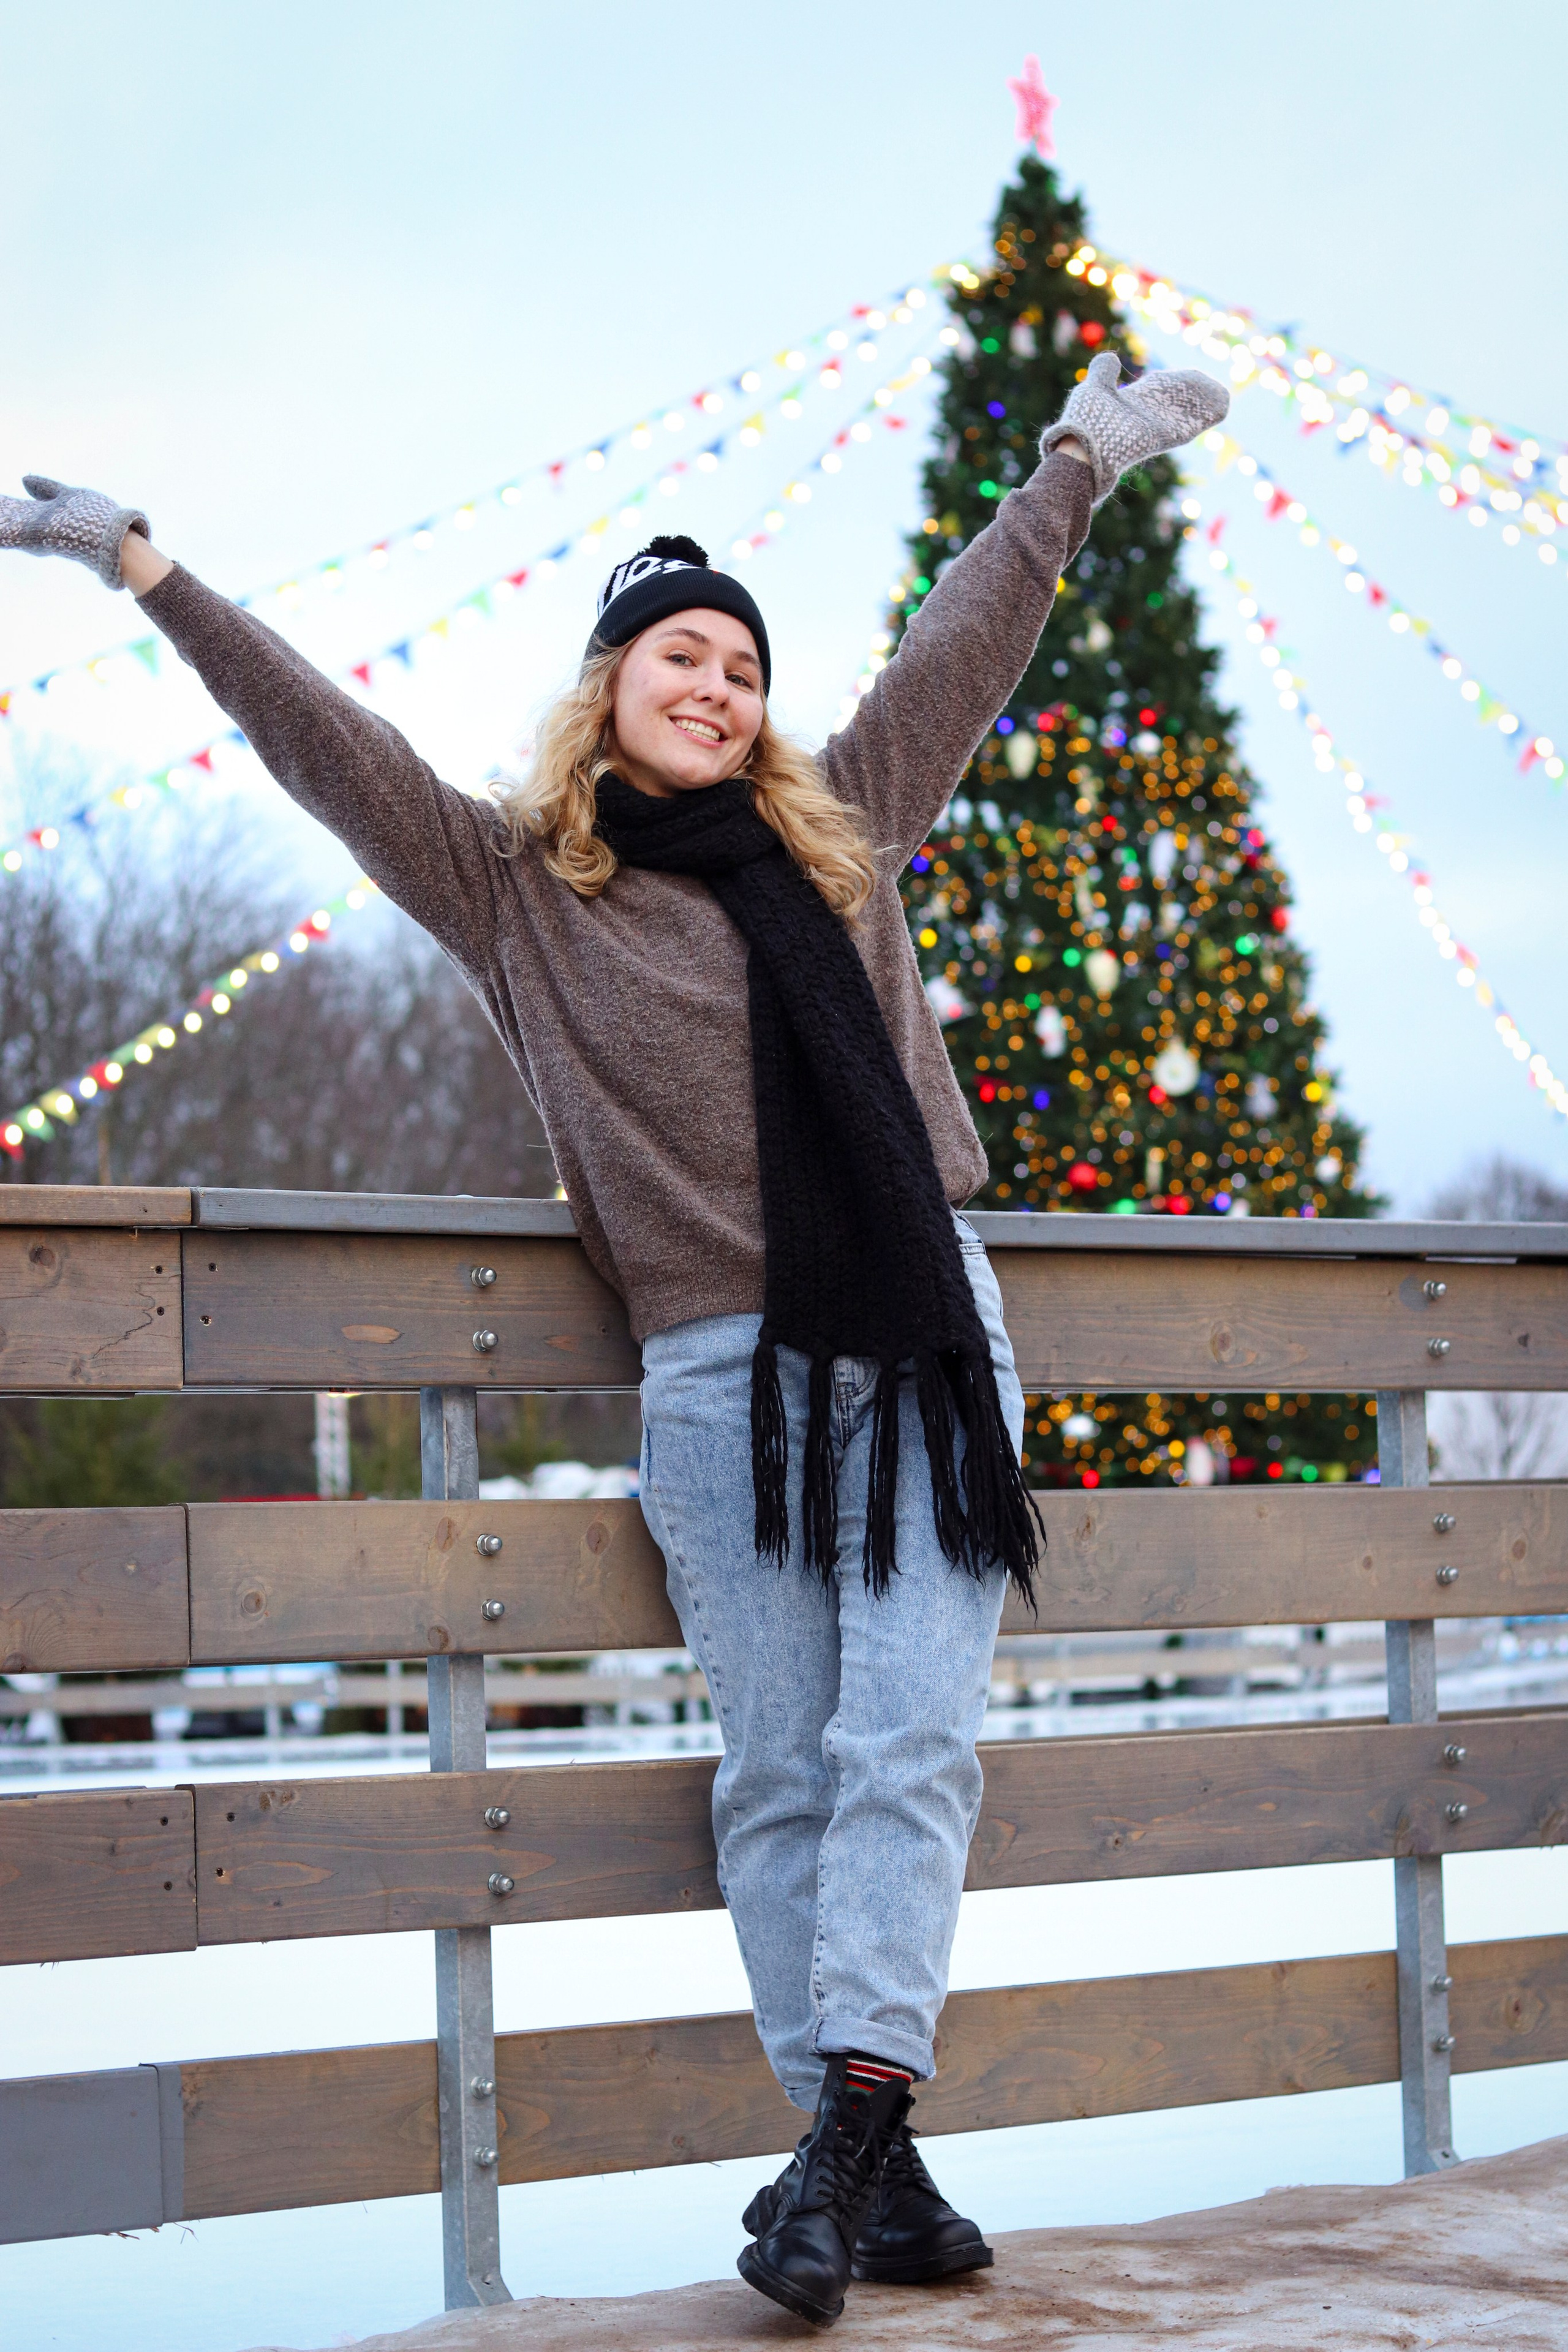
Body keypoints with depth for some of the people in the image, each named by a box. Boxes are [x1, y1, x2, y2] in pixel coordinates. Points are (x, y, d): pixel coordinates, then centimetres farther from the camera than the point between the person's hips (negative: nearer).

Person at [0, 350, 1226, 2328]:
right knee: (781, 1773, -2)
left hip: (931, 1342, 2)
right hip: (722, 1370, -2)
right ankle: (864, 2164, 3)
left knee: (911, 1743, -10)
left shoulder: (836, 832, 16)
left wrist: (1080, 459, 32)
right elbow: (323, 739, 4)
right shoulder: (514, 886, 8)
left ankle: (851, 2133, -13)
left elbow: (968, 641, 24)